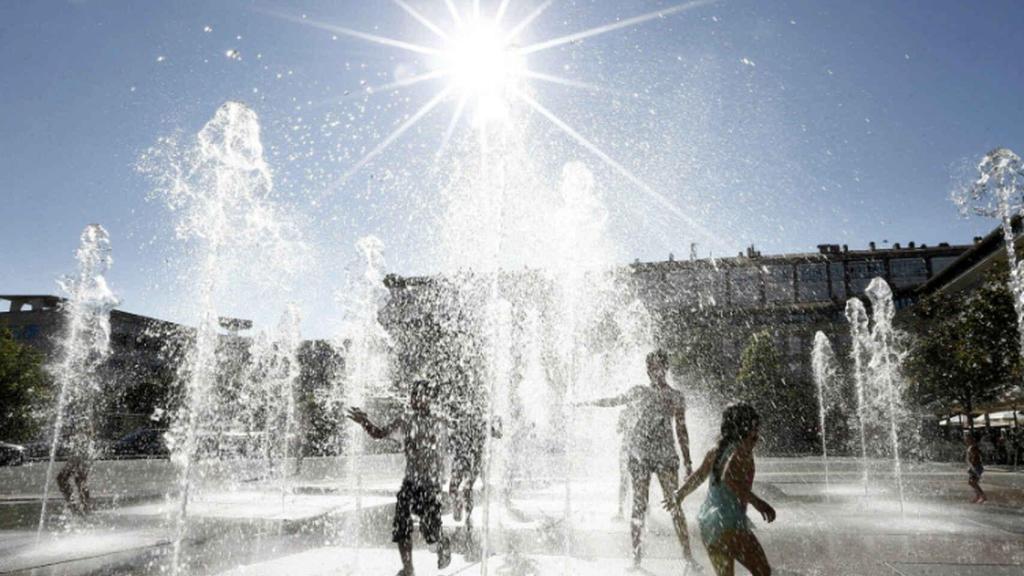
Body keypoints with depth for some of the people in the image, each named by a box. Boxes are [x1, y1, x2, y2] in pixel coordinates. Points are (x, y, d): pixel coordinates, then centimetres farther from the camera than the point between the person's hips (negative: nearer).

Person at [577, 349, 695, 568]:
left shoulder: (676, 397, 7)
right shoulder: (638, 392, 7)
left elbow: (681, 431, 10)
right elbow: (613, 401, 21)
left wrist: (687, 461, 9)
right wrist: (586, 403, 27)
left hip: (666, 455, 0)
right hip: (639, 457, 0)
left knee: (674, 504, -5)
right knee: (639, 506, 1)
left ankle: (687, 554, 3)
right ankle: (637, 556, 7)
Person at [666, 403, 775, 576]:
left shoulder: (716, 450, 12)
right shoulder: (742, 450, -10)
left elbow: (697, 477, 22)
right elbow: (729, 477, -28)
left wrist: (679, 495, 35)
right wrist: (756, 501, -29)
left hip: (707, 521, 8)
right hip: (730, 522, -8)